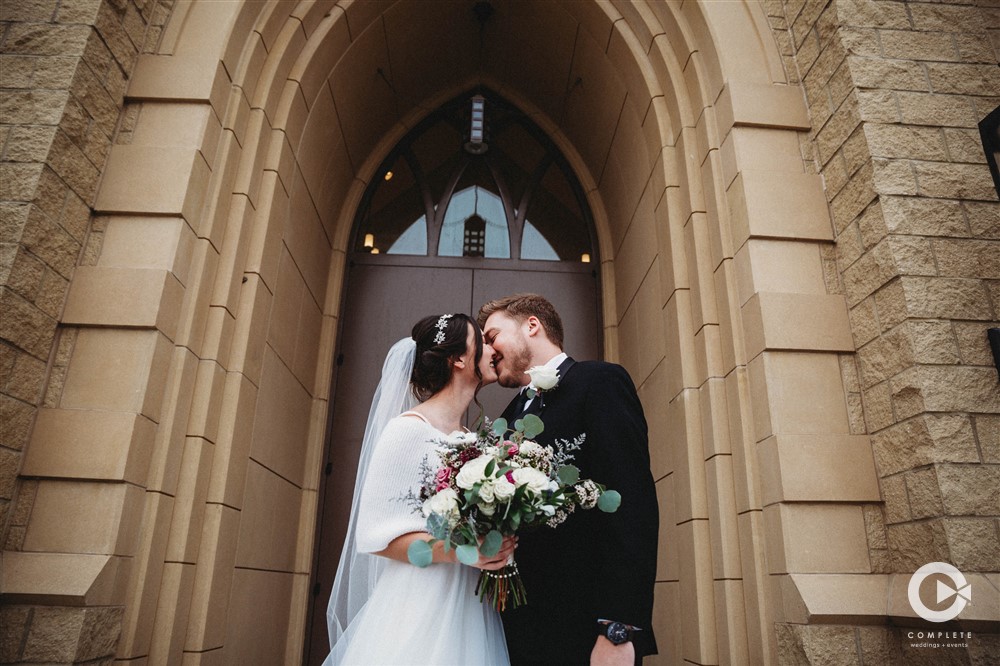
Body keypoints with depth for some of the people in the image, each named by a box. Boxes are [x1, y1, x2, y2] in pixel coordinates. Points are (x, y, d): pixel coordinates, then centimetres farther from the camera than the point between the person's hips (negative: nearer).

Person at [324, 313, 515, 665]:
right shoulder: (408, 429, -11)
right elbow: (375, 534, -14)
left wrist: (494, 547, 0)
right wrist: (454, 550, -25)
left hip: (470, 607, 7)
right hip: (421, 607, -7)